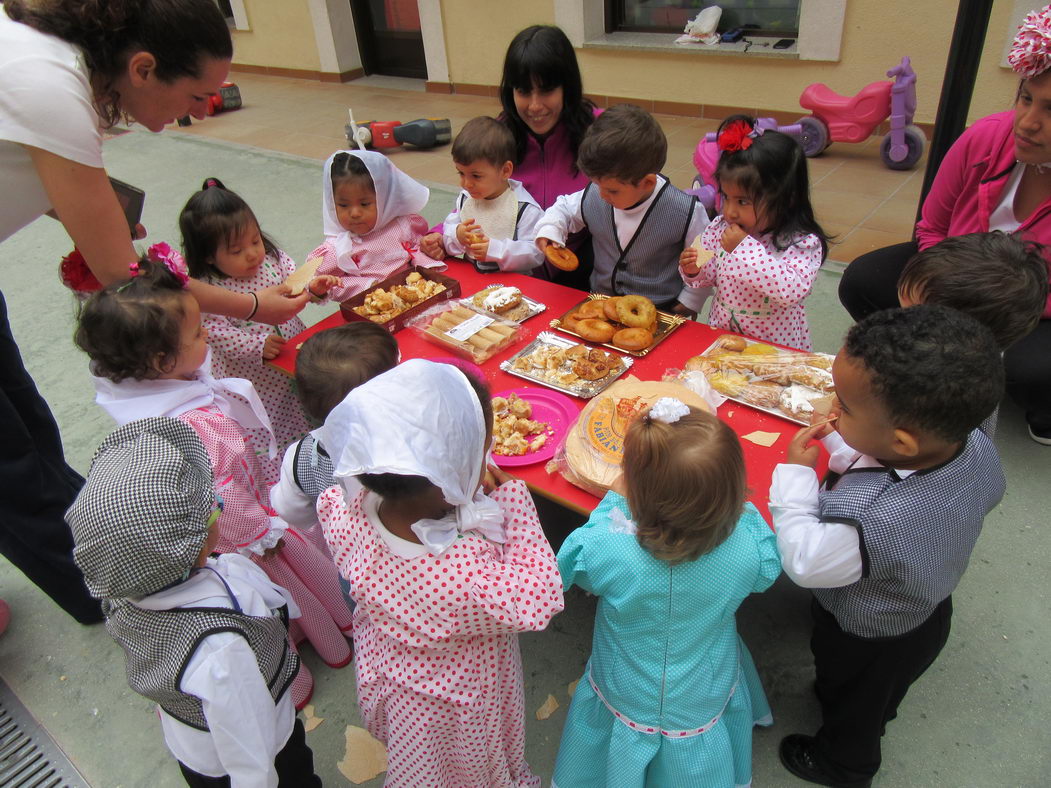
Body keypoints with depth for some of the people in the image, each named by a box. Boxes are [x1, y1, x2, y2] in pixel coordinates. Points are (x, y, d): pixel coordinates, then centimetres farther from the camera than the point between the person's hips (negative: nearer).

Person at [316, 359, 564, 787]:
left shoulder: (351, 512, -29)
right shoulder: (461, 572, -48)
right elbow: (537, 599, -33)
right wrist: (514, 496, -30)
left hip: (385, 667, 6)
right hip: (455, 708, -6)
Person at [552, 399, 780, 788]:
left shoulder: (606, 551, -39)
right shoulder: (747, 550, -33)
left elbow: (568, 563, -14)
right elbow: (769, 567, -7)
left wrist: (614, 500, -8)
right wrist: (735, 503, -3)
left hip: (621, 707, -1)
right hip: (705, 712, 1)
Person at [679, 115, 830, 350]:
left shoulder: (803, 243, -13)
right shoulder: (720, 228, 0)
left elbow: (792, 290, -27)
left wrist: (745, 248, -26)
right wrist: (694, 271, -10)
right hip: (721, 338, 4)